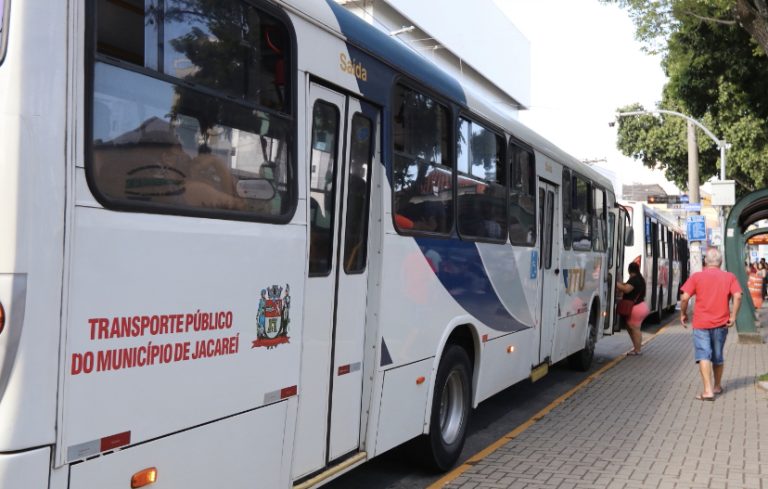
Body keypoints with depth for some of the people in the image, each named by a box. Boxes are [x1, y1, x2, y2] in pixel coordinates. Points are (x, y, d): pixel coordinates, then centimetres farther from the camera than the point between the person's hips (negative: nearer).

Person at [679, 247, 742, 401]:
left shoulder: (696, 277, -2)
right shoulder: (729, 277, 3)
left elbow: (685, 297, -9)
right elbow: (737, 296, -10)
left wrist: (683, 314, 5)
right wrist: (733, 316, -4)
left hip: (701, 323, -3)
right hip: (721, 323, 3)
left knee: (703, 355, -5)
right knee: (718, 356, 19)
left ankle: (708, 390, -18)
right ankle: (717, 386, 34)